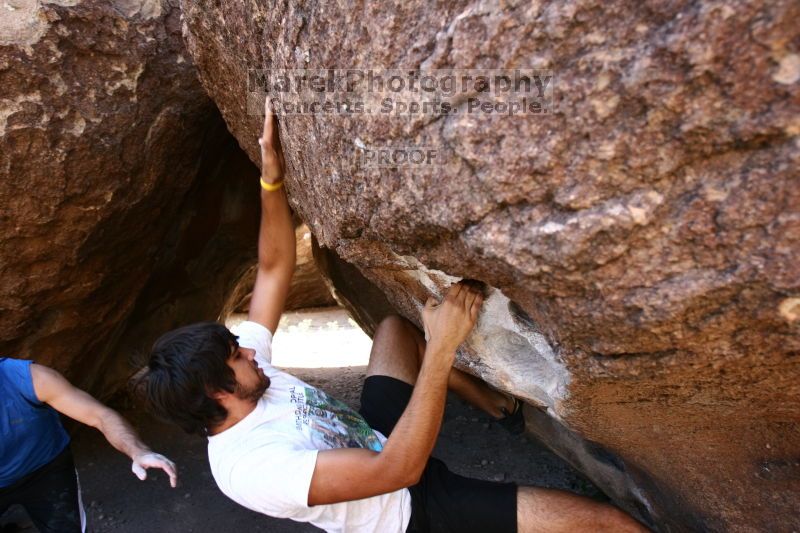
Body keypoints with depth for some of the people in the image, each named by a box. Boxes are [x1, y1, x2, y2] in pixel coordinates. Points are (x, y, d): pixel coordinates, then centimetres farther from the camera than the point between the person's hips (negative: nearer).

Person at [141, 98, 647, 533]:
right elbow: (399, 469, -39)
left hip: (377, 439, 8)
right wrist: (441, 349, -42)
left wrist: (272, 181, -18)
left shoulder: (233, 367, -8)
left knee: (395, 326, 16)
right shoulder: (253, 467, -33)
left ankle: (489, 397, 22)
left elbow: (274, 269, -7)